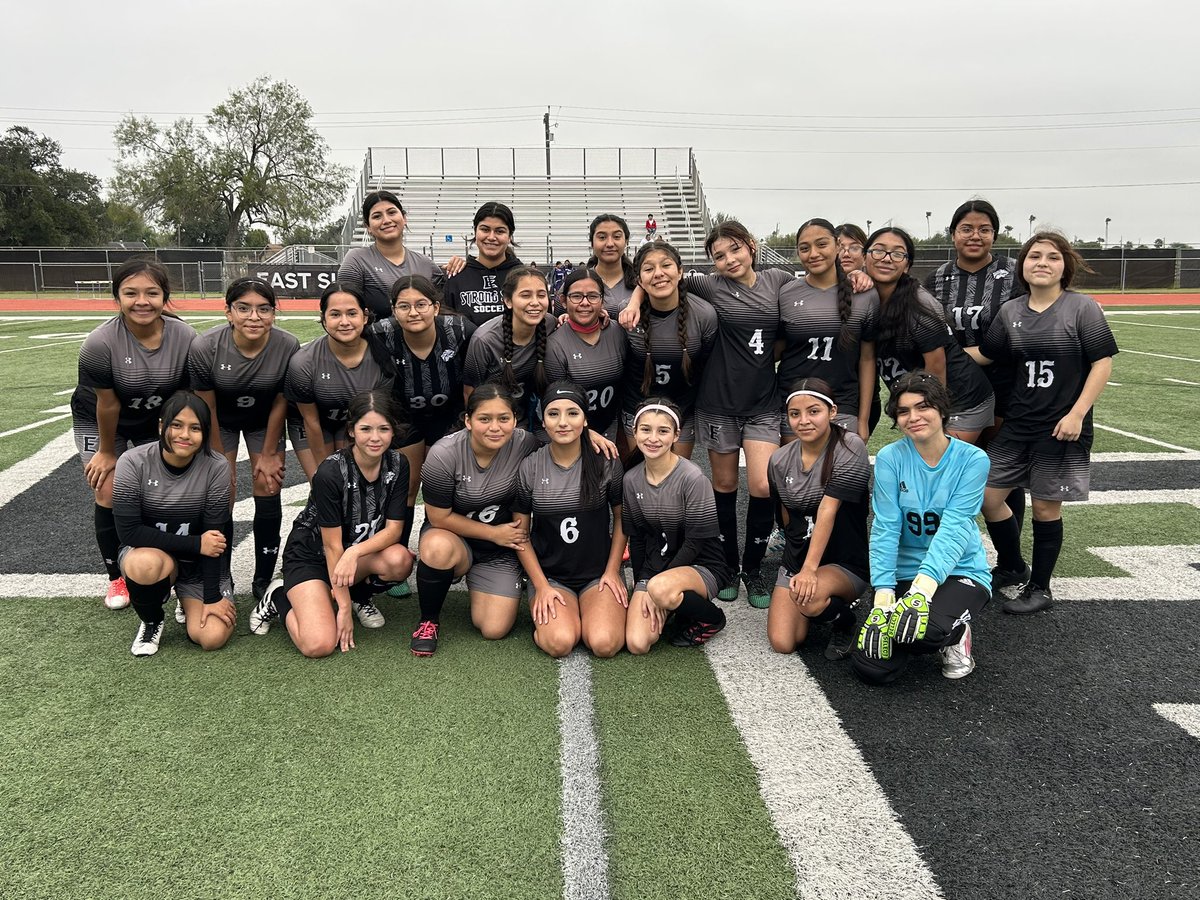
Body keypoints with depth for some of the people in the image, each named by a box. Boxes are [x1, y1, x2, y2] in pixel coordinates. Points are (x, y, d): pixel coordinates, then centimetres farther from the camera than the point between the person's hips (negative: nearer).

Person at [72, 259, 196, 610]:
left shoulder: (185, 338, -25)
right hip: (99, 421, -2)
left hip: (155, 420, 2)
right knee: (109, 494, -6)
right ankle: (116, 577, 11)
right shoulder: (100, 343, -32)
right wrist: (107, 451, -8)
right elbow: (107, 404, -20)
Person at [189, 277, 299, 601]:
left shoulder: (288, 347, -30)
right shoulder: (204, 347, -32)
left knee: (267, 493, -2)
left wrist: (268, 454, -6)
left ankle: (263, 583, 11)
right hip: (221, 421, -1)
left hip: (264, 421, 1)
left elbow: (280, 403, -15)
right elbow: (207, 409, -18)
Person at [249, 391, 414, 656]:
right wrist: (344, 606, -18)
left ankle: (359, 594, 1)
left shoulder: (397, 464, -12)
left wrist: (354, 553, -31)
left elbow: (394, 529, -12)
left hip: (364, 548, 4)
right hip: (311, 554, -4)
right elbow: (332, 545, -21)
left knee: (400, 560, -30)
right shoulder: (330, 472, -26)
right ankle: (279, 597, 7)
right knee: (319, 645, -23)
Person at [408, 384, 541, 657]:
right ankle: (428, 620, -10)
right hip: (452, 535, -2)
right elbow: (440, 517, -15)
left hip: (501, 547, 2)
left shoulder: (525, 444, -17)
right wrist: (493, 532, -14)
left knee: (494, 629, -10)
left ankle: (476, 586, 24)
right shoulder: (443, 455, -23)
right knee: (438, 547, -38)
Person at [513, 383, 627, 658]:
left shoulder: (606, 463, -6)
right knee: (559, 643, -25)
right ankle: (545, 608, 7)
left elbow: (621, 518, 6)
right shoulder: (529, 467, -6)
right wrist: (541, 586, -6)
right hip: (549, 574, 0)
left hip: (599, 572, 1)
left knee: (605, 644, -22)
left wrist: (612, 570, -1)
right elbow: (520, 533, 0)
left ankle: (588, 610, 10)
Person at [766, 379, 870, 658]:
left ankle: (843, 620, 0)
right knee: (782, 643, -11)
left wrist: (810, 568, -27)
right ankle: (815, 607, 22)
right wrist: (799, 567, 10)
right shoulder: (780, 460, 0)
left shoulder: (849, 447, -15)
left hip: (847, 564, -4)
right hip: (796, 560, 5)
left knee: (808, 598, -36)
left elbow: (828, 509, -23)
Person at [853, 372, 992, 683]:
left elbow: (954, 528, -19)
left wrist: (925, 583, -34)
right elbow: (885, 529, -11)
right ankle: (904, 633, 19)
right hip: (904, 573, 2)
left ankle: (956, 633, 4)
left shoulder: (972, 459, -9)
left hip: (960, 572, -2)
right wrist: (883, 594, -23)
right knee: (870, 667, -14)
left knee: (926, 631, -34)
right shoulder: (890, 458, -5)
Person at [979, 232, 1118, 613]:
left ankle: (1039, 588, 22)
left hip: (1061, 428, -4)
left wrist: (1076, 413, -13)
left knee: (1046, 507, 4)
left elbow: (1103, 362, -8)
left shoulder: (1081, 308, -7)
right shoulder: (1010, 311, 6)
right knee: (988, 496, 5)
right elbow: (986, 354, 10)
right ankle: (1011, 567, 30)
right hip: (1017, 425, 5)